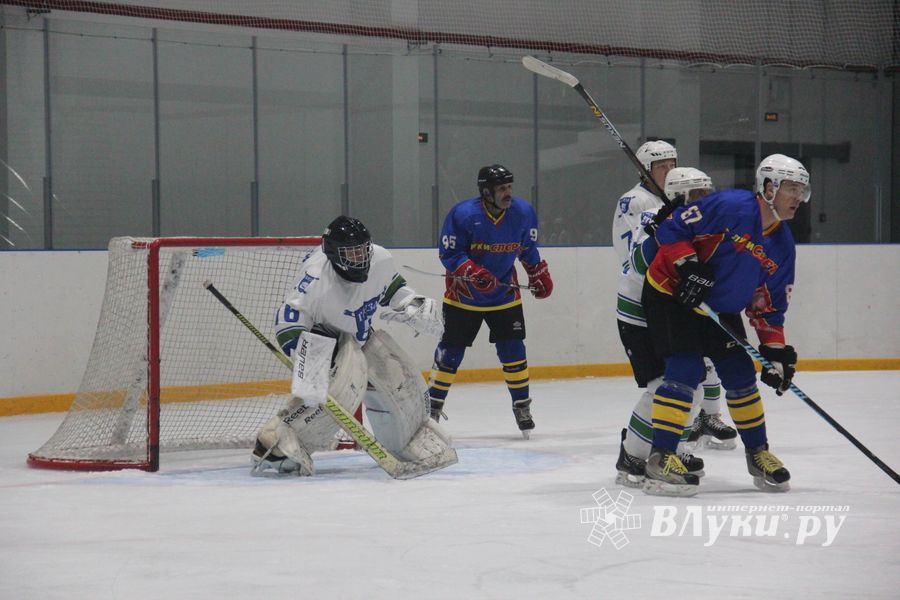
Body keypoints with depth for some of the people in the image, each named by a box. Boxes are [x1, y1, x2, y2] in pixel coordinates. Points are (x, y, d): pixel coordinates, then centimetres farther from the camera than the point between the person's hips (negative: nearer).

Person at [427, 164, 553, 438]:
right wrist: (473, 272, -31)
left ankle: (522, 405, 12)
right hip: (463, 295, -2)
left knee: (513, 351, -2)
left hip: (504, 294, 2)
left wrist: (538, 273, 11)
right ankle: (434, 404, 18)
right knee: (451, 351, 3)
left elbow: (528, 247, 9)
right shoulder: (463, 214, -22)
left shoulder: (523, 212, -10)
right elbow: (448, 253, -18)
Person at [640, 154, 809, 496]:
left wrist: (777, 350, -1)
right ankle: (660, 461, -17)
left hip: (721, 308, 8)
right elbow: (671, 228, -19)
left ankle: (758, 454, 26)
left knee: (741, 376, 9)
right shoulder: (731, 207, -21)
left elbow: (768, 305, 7)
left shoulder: (783, 246, 2)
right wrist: (688, 266, -29)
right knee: (685, 372, -18)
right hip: (672, 296, -8)